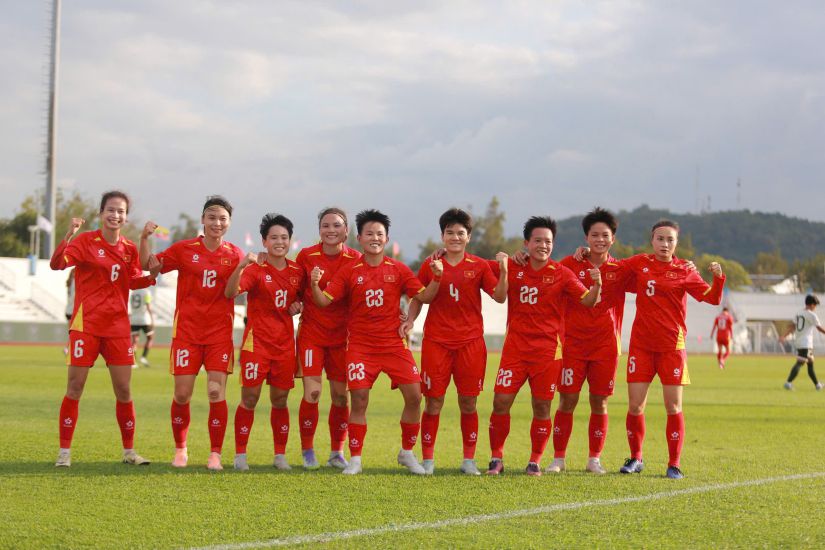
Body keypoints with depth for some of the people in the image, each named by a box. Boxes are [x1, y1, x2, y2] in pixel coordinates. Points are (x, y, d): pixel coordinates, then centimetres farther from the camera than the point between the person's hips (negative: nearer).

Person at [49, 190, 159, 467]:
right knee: (75, 387, -2)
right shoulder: (86, 241, -7)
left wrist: (151, 276, -2)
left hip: (118, 327, 4)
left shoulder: (129, 249, 7)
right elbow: (57, 264, -20)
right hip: (85, 324, -4)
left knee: (124, 390, 5)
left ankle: (129, 451, 17)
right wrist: (69, 235, -35)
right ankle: (64, 451, 6)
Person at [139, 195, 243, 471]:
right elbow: (149, 264, 6)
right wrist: (145, 237, -10)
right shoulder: (184, 249, 2)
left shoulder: (235, 255, 4)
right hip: (187, 330, 0)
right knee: (182, 394, -1)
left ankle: (215, 454, 3)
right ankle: (180, 449, 18)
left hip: (220, 332, 0)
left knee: (217, 392, -6)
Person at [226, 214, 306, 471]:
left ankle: (280, 456, 17)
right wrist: (241, 266, -38)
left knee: (280, 400, 9)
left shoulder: (297, 271, 7)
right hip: (257, 341, -4)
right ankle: (240, 455, 3)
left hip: (285, 343, 4)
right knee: (250, 397, -5)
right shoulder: (255, 269, -8)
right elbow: (230, 292, -24)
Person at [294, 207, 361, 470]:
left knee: (341, 396, 4)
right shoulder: (306, 256, -4)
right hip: (311, 332, -1)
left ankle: (337, 453, 18)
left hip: (342, 335, 1)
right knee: (312, 393, -10)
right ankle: (307, 452, 5)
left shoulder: (356, 259, -3)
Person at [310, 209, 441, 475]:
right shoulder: (349, 271, 1)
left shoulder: (398, 269, 4)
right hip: (360, 345, -1)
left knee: (414, 396, -5)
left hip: (394, 343, 1)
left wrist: (436, 278, -13)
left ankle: (407, 453, 14)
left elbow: (424, 297, 3)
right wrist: (314, 284, -21)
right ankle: (355, 460, 5)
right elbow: (324, 300, -1)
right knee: (359, 400, -7)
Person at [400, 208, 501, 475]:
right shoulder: (430, 264, 5)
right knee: (434, 401, -1)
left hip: (470, 342, 0)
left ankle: (469, 460, 13)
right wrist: (410, 320, -4)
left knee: (468, 402, 3)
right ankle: (427, 460, 7)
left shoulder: (479, 266, 4)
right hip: (436, 341, 0)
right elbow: (418, 297, 12)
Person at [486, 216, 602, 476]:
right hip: (515, 346, 1)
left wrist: (596, 285, -23)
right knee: (501, 401, -5)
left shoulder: (561, 273, 0)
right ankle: (496, 458, 10)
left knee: (542, 406, 2)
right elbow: (499, 297, -7)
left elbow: (587, 301, -4)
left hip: (548, 349, -1)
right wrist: (504, 270, -19)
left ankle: (535, 461, 16)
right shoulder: (514, 267, 4)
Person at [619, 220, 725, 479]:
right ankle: (635, 458, 19)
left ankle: (674, 464, 8)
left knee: (673, 407, -3)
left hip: (671, 346, -2)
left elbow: (712, 298, -5)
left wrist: (718, 277, -22)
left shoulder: (684, 271, 0)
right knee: (635, 406, 1)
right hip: (641, 345, 2)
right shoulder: (639, 263, 6)